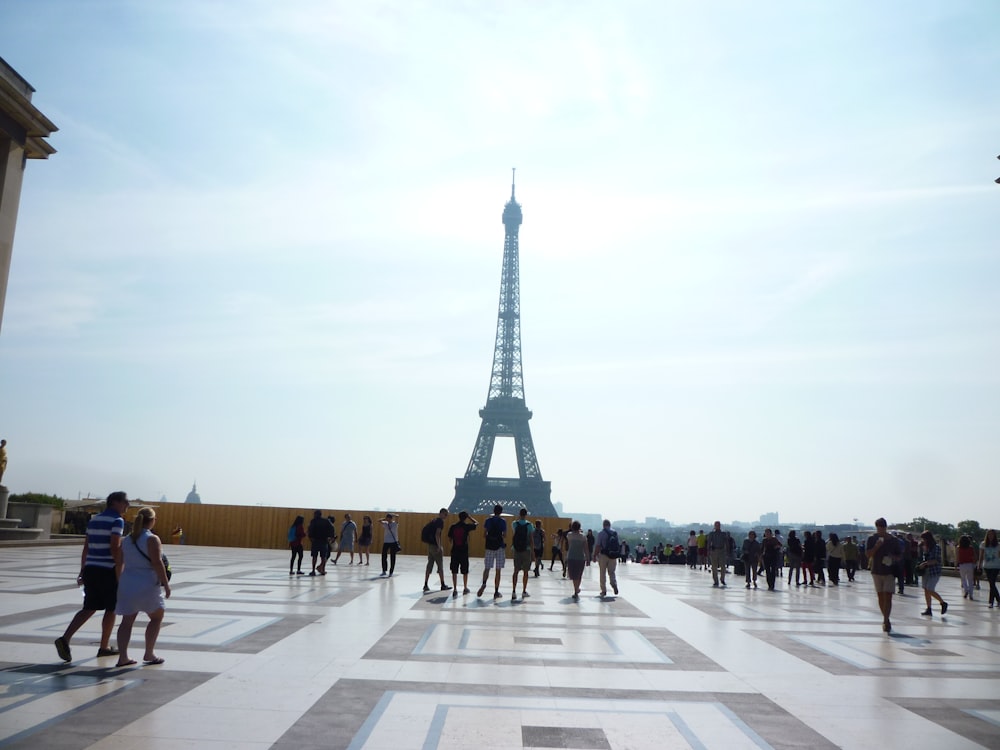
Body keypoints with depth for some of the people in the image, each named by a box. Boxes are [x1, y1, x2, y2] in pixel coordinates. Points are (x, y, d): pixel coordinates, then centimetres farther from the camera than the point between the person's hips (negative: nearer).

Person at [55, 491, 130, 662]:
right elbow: (115, 548, -18)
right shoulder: (117, 521, -10)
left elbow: (86, 548, 15)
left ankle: (65, 639, -7)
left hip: (90, 569, 7)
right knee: (111, 609, 7)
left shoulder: (93, 520, 14)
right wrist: (120, 574, -14)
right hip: (108, 570, -7)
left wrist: (82, 571, 20)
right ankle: (104, 647, 15)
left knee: (89, 608, 11)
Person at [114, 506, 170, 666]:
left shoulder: (127, 539, 10)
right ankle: (149, 653, 11)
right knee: (157, 617, 11)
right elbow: (157, 563, -18)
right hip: (147, 585, -6)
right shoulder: (152, 539, -12)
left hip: (127, 584, 6)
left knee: (127, 621, 10)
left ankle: (122, 657, 4)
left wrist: (119, 583, 24)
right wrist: (166, 584, -14)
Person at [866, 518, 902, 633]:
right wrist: (876, 546, -21)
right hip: (876, 571, 2)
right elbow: (868, 554, -6)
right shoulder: (872, 539, 1)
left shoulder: (893, 540, 0)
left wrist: (894, 558, -15)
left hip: (890, 572, -2)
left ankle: (886, 621, -13)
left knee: (888, 597, -11)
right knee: (880, 597, 9)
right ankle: (886, 620, 22)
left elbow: (900, 556, 6)